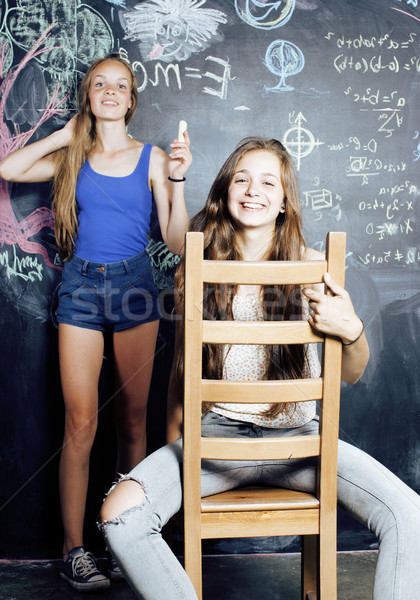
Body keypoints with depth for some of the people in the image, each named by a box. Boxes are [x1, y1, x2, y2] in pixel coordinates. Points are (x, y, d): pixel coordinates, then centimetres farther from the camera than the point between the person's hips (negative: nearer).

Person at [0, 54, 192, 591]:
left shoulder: (152, 158, 4)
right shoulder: (72, 158, 9)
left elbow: (177, 243, 0)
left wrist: (177, 180, -11)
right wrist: (67, 134, 1)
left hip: (134, 285, 0)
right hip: (81, 286, 0)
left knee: (133, 419, 7)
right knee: (80, 422, -2)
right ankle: (73, 548, 9)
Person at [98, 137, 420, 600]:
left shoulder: (311, 266, -3)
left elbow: (351, 375, 1)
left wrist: (352, 330, -21)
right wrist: (173, 440, 14)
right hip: (217, 434, 1)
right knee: (119, 515, -22)